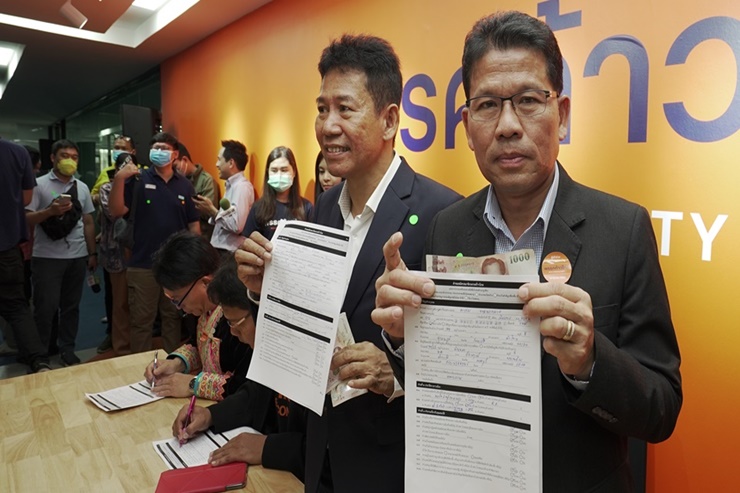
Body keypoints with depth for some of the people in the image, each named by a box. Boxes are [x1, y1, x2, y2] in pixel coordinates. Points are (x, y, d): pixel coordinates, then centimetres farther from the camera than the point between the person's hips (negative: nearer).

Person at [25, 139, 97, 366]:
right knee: (45, 307, 3)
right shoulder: (39, 184, -3)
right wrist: (50, 211, -23)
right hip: (47, 257, -4)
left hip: (77, 257, 4)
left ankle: (67, 349, 25)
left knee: (71, 306, 12)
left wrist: (92, 253, 12)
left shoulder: (82, 187, 10)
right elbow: (26, 219, -8)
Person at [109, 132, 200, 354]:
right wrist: (119, 179, -18)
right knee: (141, 320, 8)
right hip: (143, 264, -2)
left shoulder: (185, 185, 5)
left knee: (173, 317, 15)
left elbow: (193, 224, 7)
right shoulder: (138, 179, 0)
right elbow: (116, 211, -7)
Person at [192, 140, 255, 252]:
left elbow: (236, 226, -26)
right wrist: (211, 210, 0)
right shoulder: (232, 185, 13)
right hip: (221, 250, 9)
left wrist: (212, 211, -14)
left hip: (230, 253, -9)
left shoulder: (242, 187, -17)